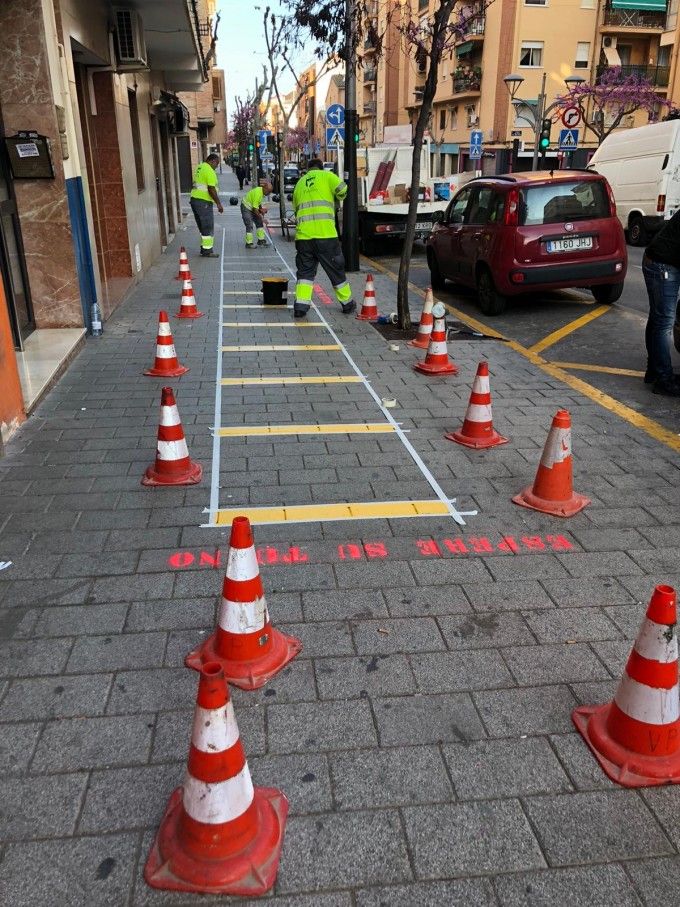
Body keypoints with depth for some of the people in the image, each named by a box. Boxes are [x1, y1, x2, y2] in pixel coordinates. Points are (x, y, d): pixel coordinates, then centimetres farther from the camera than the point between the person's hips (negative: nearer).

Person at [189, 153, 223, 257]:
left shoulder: (199, 167, 15)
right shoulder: (209, 171, -14)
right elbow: (211, 189, -20)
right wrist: (218, 203, -15)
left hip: (194, 199, 9)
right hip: (204, 202, -9)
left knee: (203, 227, 16)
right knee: (208, 228, -2)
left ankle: (204, 248, 22)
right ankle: (207, 251, 1)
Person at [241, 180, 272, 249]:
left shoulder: (262, 191, -4)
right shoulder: (258, 193, -31)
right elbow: (255, 208, -29)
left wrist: (261, 209, -2)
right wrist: (261, 218, -24)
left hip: (252, 207, 9)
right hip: (246, 207, -9)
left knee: (259, 223, 8)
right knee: (249, 225, -13)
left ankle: (261, 240, 14)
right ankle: (249, 243, -9)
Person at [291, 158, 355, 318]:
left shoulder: (299, 183, 23)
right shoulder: (326, 176, 9)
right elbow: (342, 190, -3)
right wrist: (337, 199, 17)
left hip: (303, 234, 4)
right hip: (325, 233, -3)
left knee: (305, 271, 10)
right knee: (336, 269, 8)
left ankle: (301, 305, -3)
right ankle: (347, 303, 19)